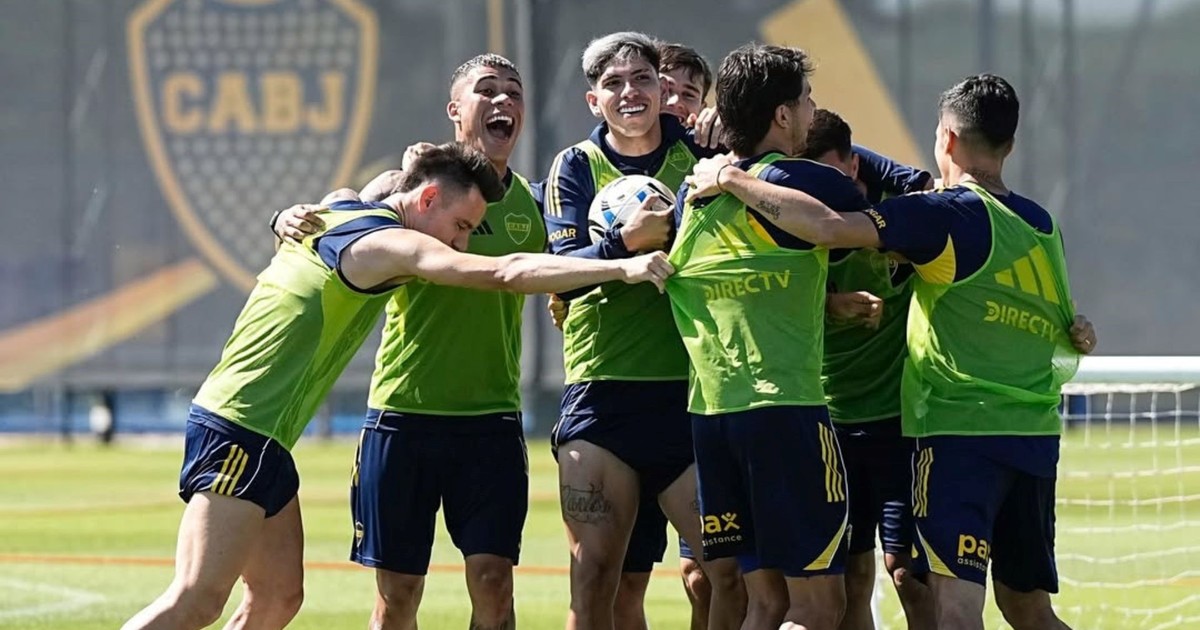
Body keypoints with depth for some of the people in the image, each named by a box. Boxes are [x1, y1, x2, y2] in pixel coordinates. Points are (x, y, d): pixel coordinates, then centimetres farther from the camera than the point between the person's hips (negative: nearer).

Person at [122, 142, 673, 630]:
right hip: (240, 430, -10)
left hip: (259, 439, 10)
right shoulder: (388, 243, -13)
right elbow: (507, 273, -23)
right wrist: (621, 268, -23)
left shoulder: (339, 212, 15)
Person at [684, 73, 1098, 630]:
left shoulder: (950, 214, -10)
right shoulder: (1041, 225, 12)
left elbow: (830, 227, -21)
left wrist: (731, 180, -12)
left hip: (962, 433, -8)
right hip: (1036, 437, 8)